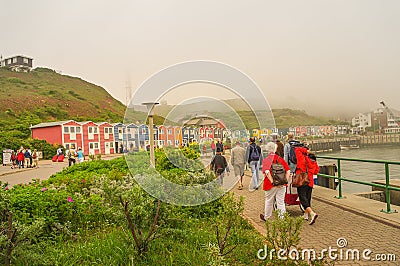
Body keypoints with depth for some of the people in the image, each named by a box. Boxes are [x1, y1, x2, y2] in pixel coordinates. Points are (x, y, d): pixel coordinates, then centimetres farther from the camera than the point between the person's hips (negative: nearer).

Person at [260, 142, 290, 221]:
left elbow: (267, 172, -23)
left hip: (271, 185, -2)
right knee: (281, 202, 10)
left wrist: (273, 182, -20)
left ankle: (266, 217, 33)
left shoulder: (266, 160, -8)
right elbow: (288, 171, 0)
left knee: (269, 201, 15)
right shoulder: (280, 158, 3)